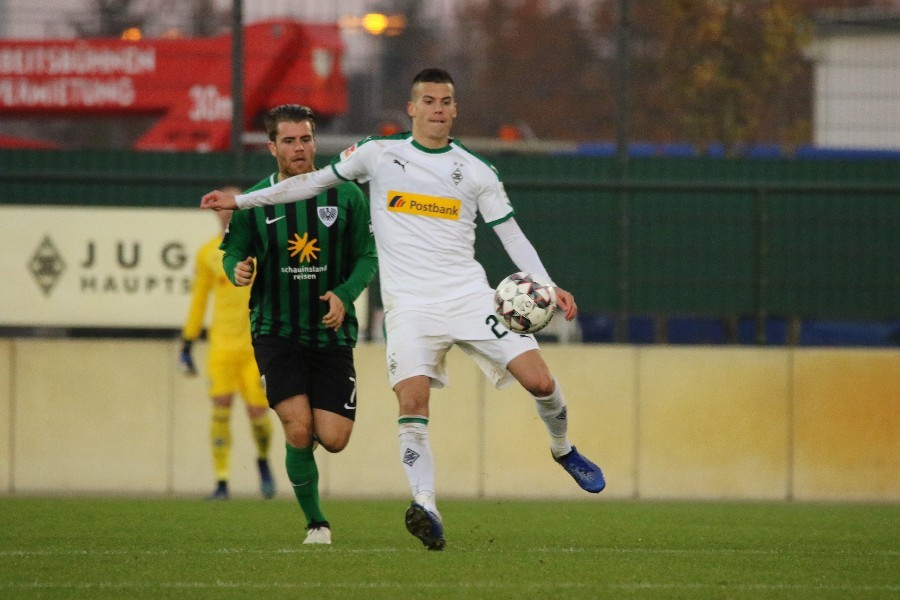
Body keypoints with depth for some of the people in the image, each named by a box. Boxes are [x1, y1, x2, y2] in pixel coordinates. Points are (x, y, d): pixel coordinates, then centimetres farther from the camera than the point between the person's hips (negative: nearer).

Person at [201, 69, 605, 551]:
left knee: (539, 381, -11)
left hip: (470, 295, 1)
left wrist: (548, 288, -2)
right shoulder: (379, 154, 8)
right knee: (412, 403, -22)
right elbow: (316, 181, 19)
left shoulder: (476, 172, 9)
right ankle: (426, 509, -27)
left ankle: (562, 449, 19)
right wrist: (243, 200, 18)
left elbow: (512, 236, 12)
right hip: (410, 305, -1)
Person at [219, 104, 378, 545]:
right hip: (276, 331, -1)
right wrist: (237, 269, -18)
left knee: (333, 439, -6)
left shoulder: (346, 195, 1)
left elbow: (367, 256, 3)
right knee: (299, 432, -16)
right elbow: (232, 252, 6)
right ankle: (316, 523, 4)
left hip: (332, 332, 1)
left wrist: (345, 294, -14)